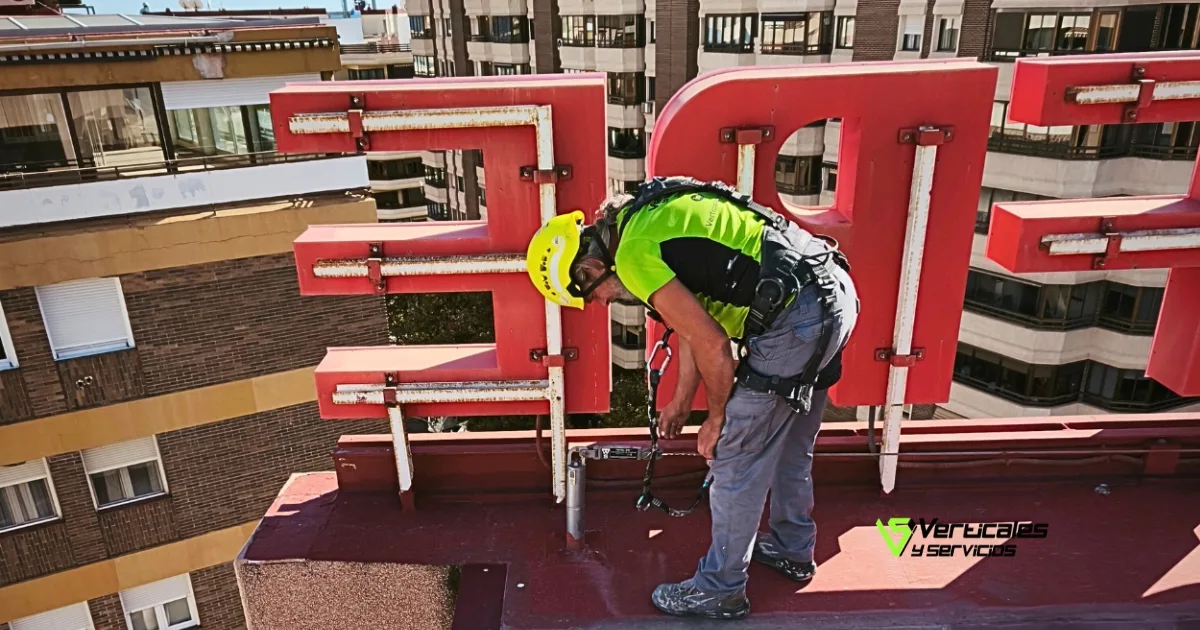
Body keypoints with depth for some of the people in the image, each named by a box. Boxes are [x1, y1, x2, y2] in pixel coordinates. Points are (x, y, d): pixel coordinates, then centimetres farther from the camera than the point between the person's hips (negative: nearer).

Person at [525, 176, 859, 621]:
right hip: (834, 293, 10)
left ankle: (720, 589, 20)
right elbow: (694, 318, 24)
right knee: (789, 444, 26)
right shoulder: (649, 216, 16)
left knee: (735, 460, 3)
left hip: (797, 317, -10)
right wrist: (681, 400, 32)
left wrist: (717, 420, 2)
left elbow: (712, 344, -15)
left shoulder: (634, 254, -14)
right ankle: (793, 549, 44)